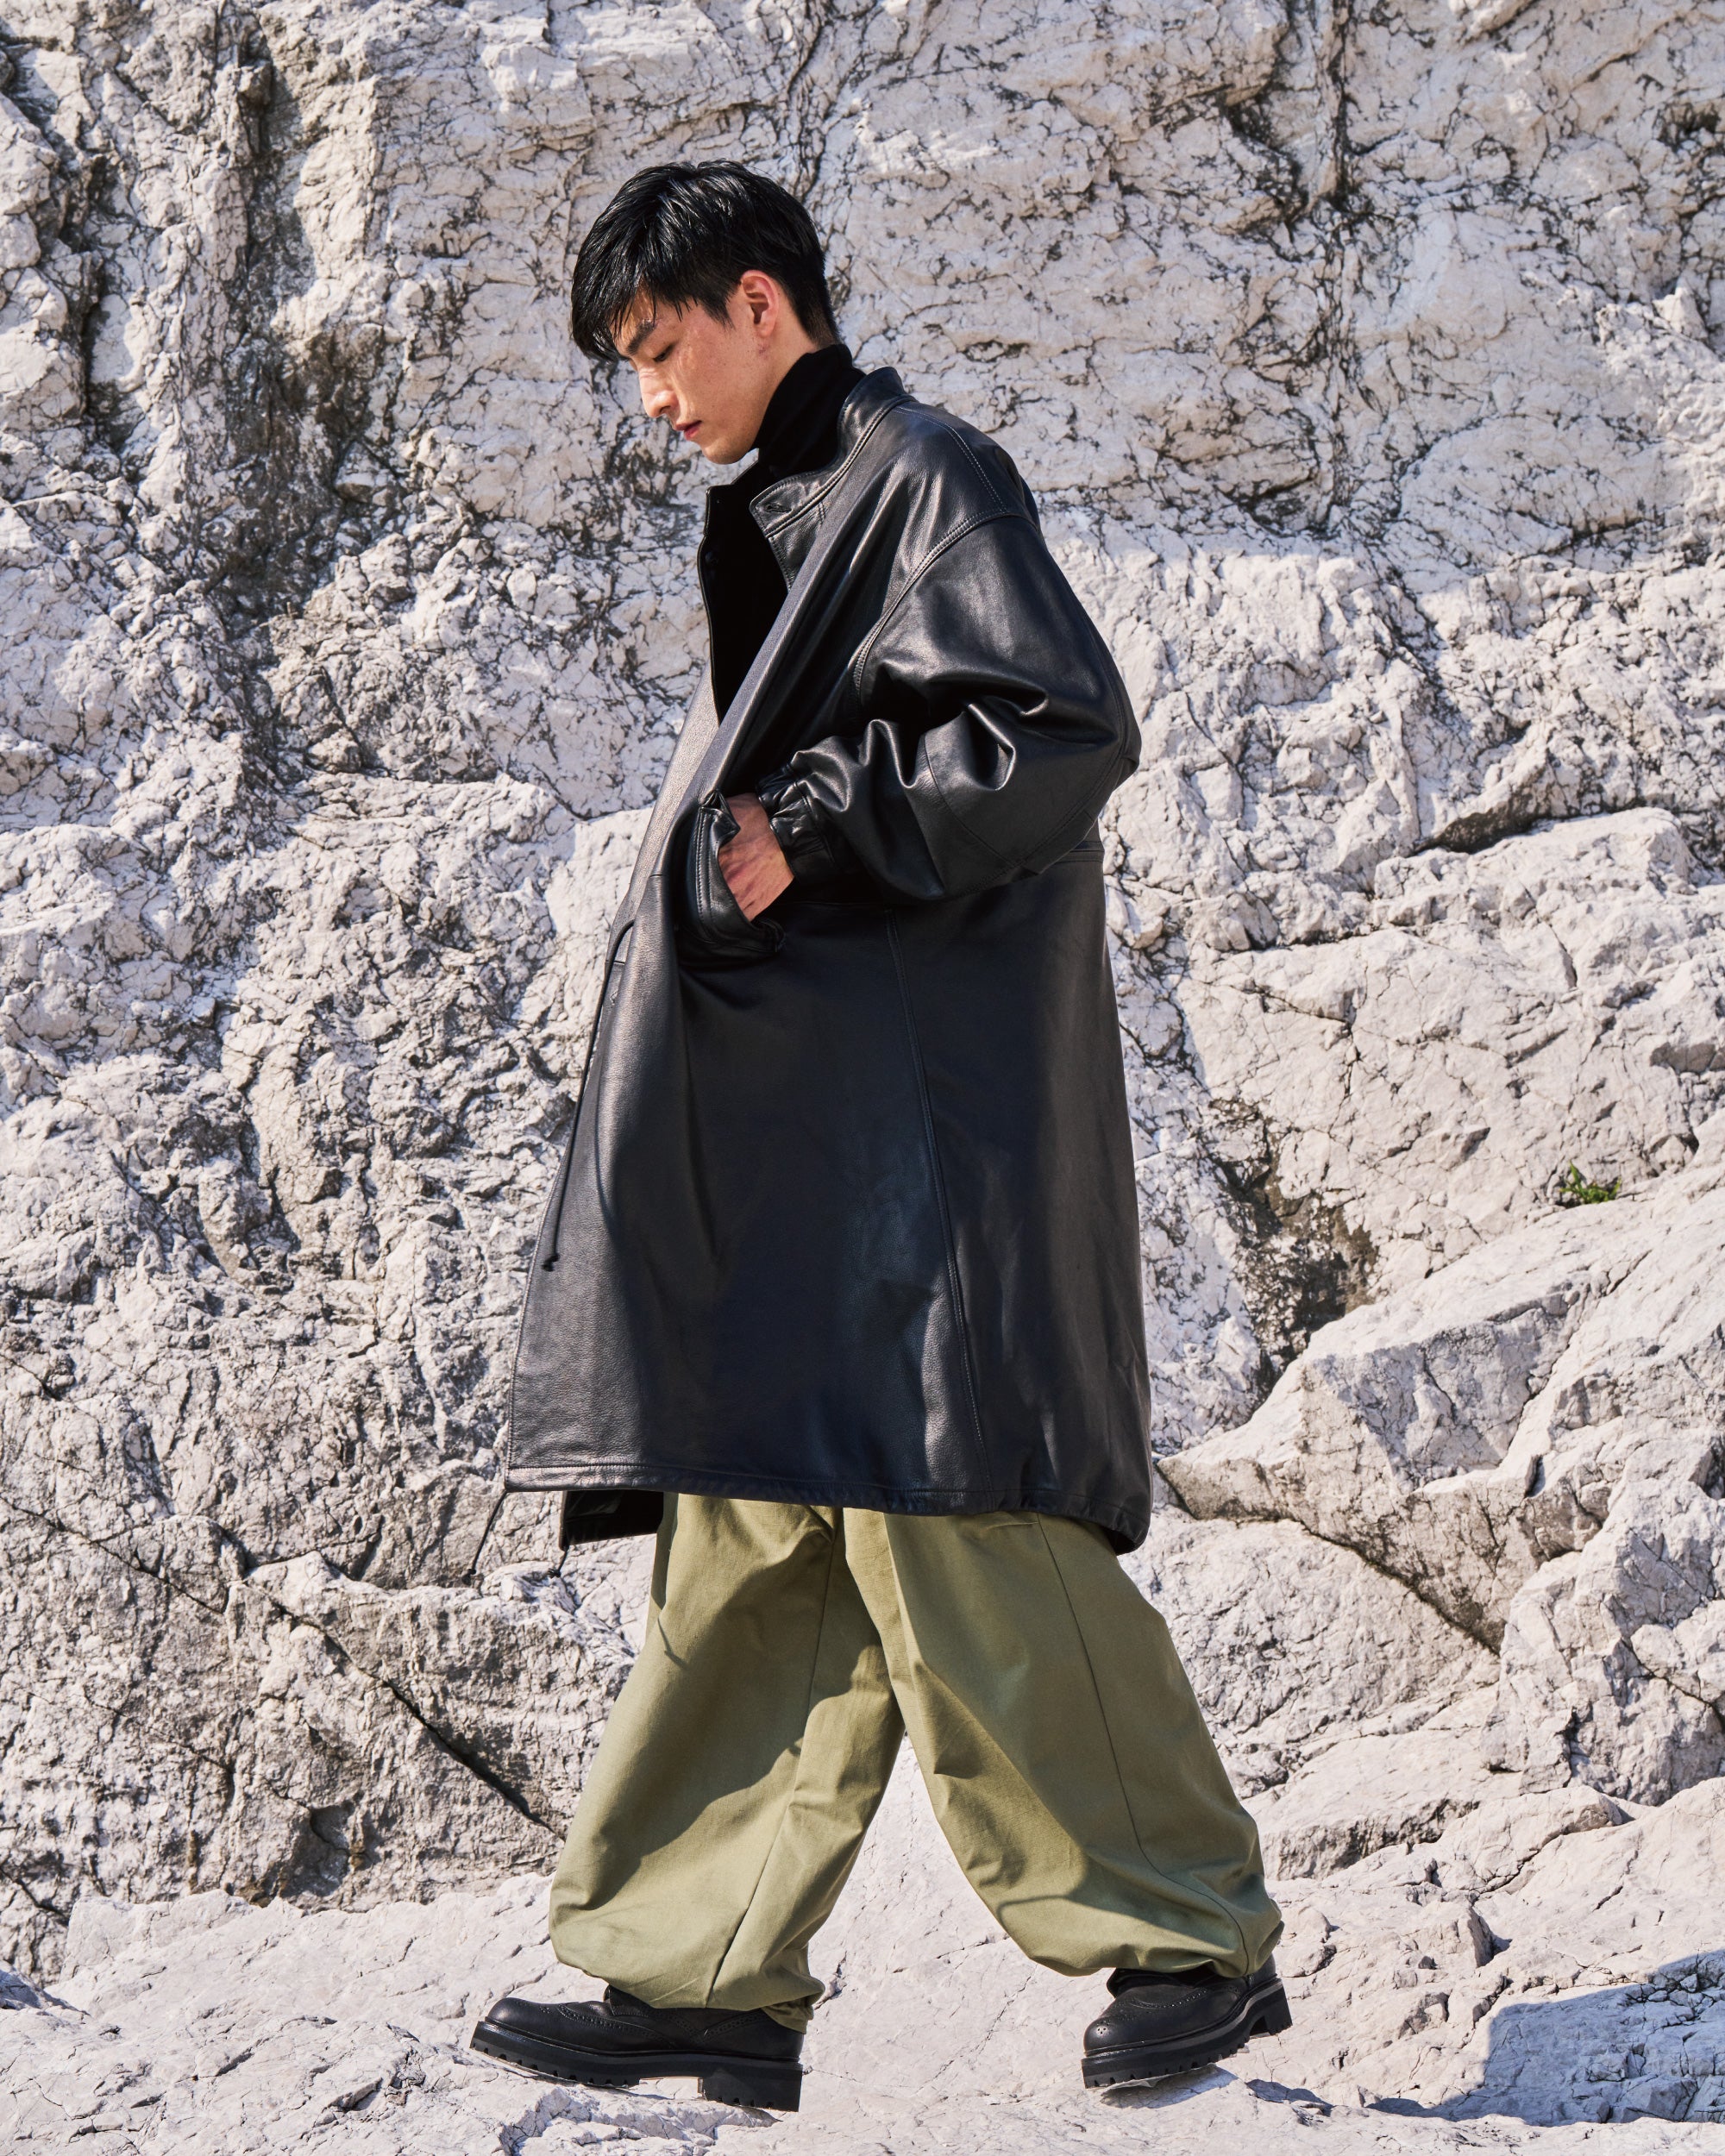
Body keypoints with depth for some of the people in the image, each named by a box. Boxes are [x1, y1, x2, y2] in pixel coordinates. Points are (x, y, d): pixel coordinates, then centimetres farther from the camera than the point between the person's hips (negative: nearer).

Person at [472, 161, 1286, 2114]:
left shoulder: (923, 479, -5)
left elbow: (1068, 732, -16)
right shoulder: (784, 520, 23)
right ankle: (703, 1979, 6)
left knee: (941, 1516, -12)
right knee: (760, 1542, 5)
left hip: (923, 1111, -9)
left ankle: (1192, 1936, -4)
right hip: (793, 1113, 9)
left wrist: (813, 830, -16)